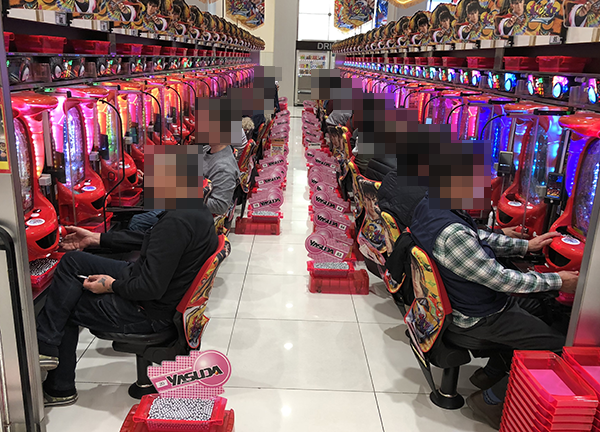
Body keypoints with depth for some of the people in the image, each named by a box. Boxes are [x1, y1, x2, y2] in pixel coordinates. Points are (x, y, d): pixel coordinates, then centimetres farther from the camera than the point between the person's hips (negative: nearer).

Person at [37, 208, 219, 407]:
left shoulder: (177, 221, -31)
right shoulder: (196, 210, 0)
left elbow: (151, 288, -30)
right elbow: (146, 240, 13)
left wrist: (112, 285, -11)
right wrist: (95, 238, 16)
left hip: (149, 312, -10)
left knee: (67, 308, 9)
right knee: (72, 260, 12)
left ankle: (59, 389, 25)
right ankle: (46, 346, 16)